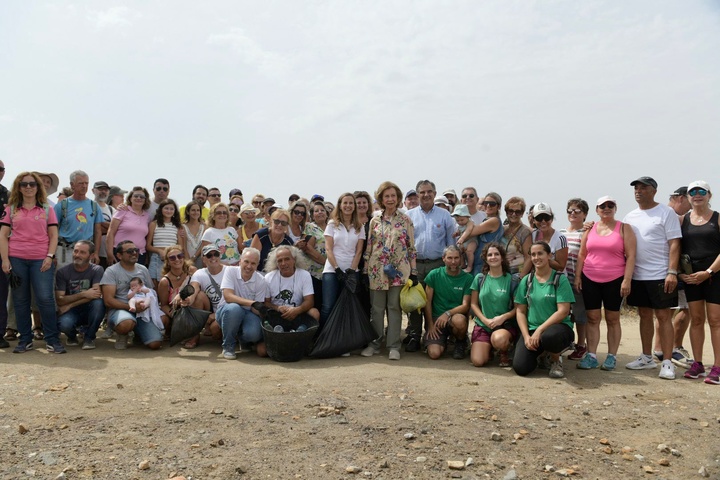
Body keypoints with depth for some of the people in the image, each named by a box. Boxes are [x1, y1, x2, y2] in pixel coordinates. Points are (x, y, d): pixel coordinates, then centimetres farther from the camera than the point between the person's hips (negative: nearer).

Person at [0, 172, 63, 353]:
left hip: (41, 260, -1)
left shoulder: (47, 209, 9)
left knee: (45, 299, -8)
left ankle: (52, 340, 0)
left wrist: (50, 256, -7)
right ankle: (25, 340, 16)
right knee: (20, 300, 6)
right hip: (16, 259, 2)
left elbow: (54, 235, 6)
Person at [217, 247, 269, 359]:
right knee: (233, 308, -38)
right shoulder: (230, 271, -8)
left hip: (248, 314, 1)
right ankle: (228, 347, -13)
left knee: (254, 333, -31)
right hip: (227, 311, -1)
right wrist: (251, 303, -29)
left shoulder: (261, 281, -5)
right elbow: (228, 296, -21)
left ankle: (243, 340, 12)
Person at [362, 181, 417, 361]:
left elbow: (411, 247, 2)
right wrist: (365, 270, 5)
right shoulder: (374, 221, 8)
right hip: (377, 270, 2)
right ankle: (374, 344, 17)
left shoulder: (405, 220, 2)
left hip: (399, 271, -2)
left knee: (395, 307, 2)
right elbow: (369, 247, 9)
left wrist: (413, 271, -2)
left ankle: (394, 346, 9)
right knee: (377, 308, 7)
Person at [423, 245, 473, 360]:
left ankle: (461, 342, -2)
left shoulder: (467, 278, -2)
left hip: (456, 317, 0)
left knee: (459, 320, -38)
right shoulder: (434, 275, 0)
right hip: (436, 318, 0)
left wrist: (448, 313, -23)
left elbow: (465, 306, -6)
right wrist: (430, 324, -5)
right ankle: (443, 340, 17)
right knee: (434, 353, -21)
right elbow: (427, 301, 2)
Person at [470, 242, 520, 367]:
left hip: (506, 324, -2)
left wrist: (503, 317, -16)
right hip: (482, 324, 2)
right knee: (477, 361, -18)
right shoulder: (479, 278, 6)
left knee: (498, 339, -39)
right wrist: (486, 320, -7)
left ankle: (504, 353, -1)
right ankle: (488, 348, 18)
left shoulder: (512, 279, 1)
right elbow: (473, 304, 6)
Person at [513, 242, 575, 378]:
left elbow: (563, 311, -12)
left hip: (557, 326, -3)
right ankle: (542, 351, 17)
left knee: (549, 336, -42)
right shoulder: (526, 281, 8)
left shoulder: (560, 279, -3)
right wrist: (526, 336, -8)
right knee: (520, 368, -18)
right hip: (532, 330, 4)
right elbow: (520, 312, 6)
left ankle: (556, 359, -3)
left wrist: (540, 330, -18)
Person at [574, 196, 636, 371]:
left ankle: (612, 357, 11)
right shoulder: (590, 229, 10)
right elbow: (581, 255, 12)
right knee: (592, 318, 3)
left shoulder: (624, 228, 1)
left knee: (612, 319, 5)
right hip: (590, 280, 3)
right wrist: (577, 276, 4)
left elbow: (631, 256, -5)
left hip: (615, 281, -3)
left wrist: (627, 280, -13)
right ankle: (591, 356, 6)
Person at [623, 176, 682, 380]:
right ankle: (647, 357, 22)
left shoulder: (666, 212, -4)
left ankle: (667, 362, 3)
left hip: (660, 276, -5)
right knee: (644, 316, 12)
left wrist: (672, 272, -16)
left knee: (663, 316, -1)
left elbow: (674, 244, -9)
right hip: (637, 276, 5)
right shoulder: (630, 217, 12)